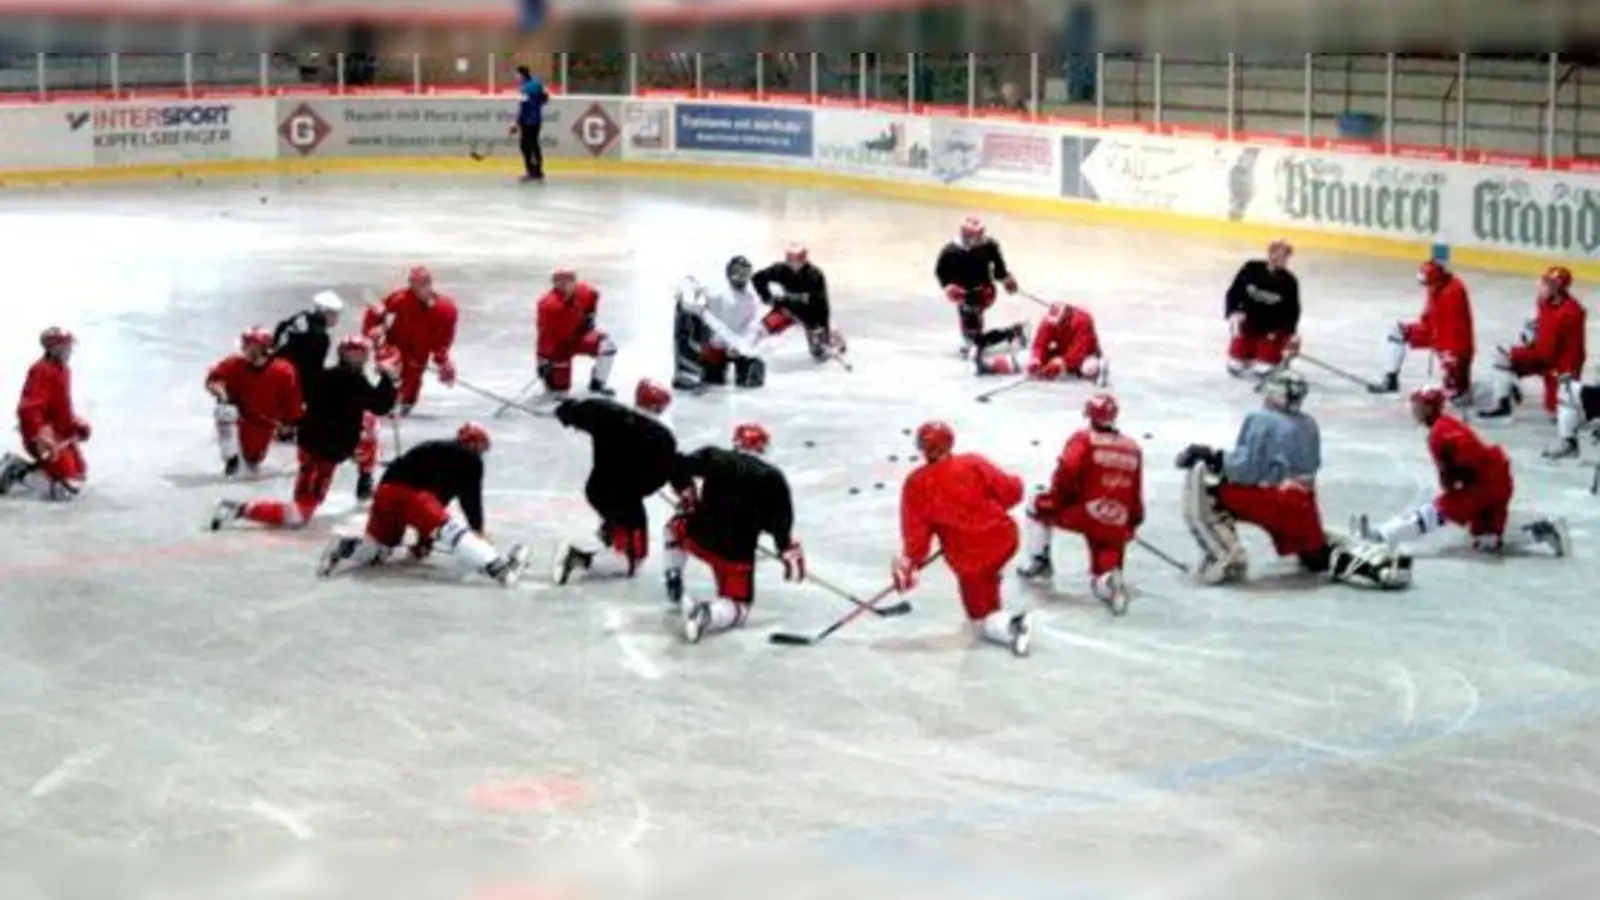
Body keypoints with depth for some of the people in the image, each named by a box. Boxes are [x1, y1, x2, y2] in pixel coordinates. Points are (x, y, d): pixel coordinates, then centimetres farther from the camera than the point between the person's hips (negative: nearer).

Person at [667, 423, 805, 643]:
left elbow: (679, 468, 1)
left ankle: (674, 583, 20)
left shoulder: (714, 456, 6)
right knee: (737, 607, 10)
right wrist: (789, 550, 3)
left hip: (699, 535, 2)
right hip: (737, 552, -2)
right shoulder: (772, 477, 3)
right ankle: (707, 613, -26)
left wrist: (687, 495, 17)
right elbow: (781, 520, -5)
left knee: (677, 525, 37)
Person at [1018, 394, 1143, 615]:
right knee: (1103, 576, 11)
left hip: (1083, 513, -4)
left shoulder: (1083, 439, -2)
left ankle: (1039, 562, 18)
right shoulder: (1133, 448, 13)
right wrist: (1133, 521, 29)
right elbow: (1136, 491, 17)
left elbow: (1067, 470, -15)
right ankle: (1110, 581, -24)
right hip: (1116, 526, 4)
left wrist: (1056, 498, -1)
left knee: (1039, 507, 23)